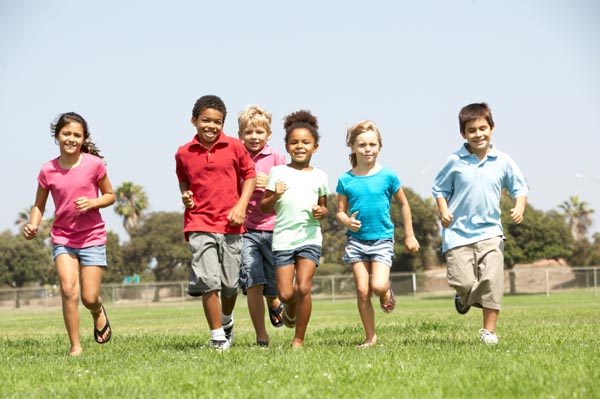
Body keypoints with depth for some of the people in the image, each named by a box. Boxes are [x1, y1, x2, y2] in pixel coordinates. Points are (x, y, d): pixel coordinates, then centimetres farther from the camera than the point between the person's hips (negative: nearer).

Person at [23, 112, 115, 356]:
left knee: (89, 298, -2)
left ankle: (99, 313, 37)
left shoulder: (93, 164, -8)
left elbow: (110, 195, 4)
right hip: (62, 238, 1)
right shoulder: (48, 171, -5)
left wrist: (92, 203, -16)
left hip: (92, 237, -1)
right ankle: (75, 346, -5)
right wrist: (33, 226, -14)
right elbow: (39, 206, 6)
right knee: (68, 289, -17)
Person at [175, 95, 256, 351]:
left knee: (230, 284, 7)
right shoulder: (183, 154, 3)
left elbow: (250, 175, 8)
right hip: (200, 224, 0)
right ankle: (217, 336, -2)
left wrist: (241, 206, -4)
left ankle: (227, 321, 38)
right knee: (208, 282, -12)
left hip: (230, 224, 1)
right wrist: (185, 194, 2)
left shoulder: (234, 147, 0)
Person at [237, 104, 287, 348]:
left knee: (274, 286, 6)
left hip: (272, 229, 0)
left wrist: (269, 184, -14)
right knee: (252, 283, -11)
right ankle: (261, 337, -1)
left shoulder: (275, 157, 3)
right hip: (245, 230, 0)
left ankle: (274, 305, 43)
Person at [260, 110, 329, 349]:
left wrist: (321, 212, -3)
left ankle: (299, 339, 1)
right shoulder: (278, 172, 4)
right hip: (283, 238, 0)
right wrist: (275, 196, -15)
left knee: (303, 287, -13)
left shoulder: (319, 176, 10)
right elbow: (264, 208, 5)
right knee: (285, 293, -5)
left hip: (310, 237, 1)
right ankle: (290, 310, 33)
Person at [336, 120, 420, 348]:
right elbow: (340, 211, 7)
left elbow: (403, 204, 9)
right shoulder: (346, 180, 0)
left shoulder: (388, 176, -2)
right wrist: (347, 221, -17)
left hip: (382, 238, -1)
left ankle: (387, 293, 19)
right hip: (356, 240, 2)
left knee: (378, 286, -19)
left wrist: (409, 236, 11)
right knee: (362, 291, -1)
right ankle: (370, 337, 11)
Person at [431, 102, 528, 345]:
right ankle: (465, 298, 30)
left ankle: (489, 330, -1)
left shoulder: (503, 162, 2)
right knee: (463, 283, -8)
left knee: (492, 281, -12)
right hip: (458, 232, -1)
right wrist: (444, 211, -6)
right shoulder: (455, 162, -1)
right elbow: (440, 189, 10)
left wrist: (519, 208, -8)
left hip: (490, 231, 1)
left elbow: (519, 188, 11)